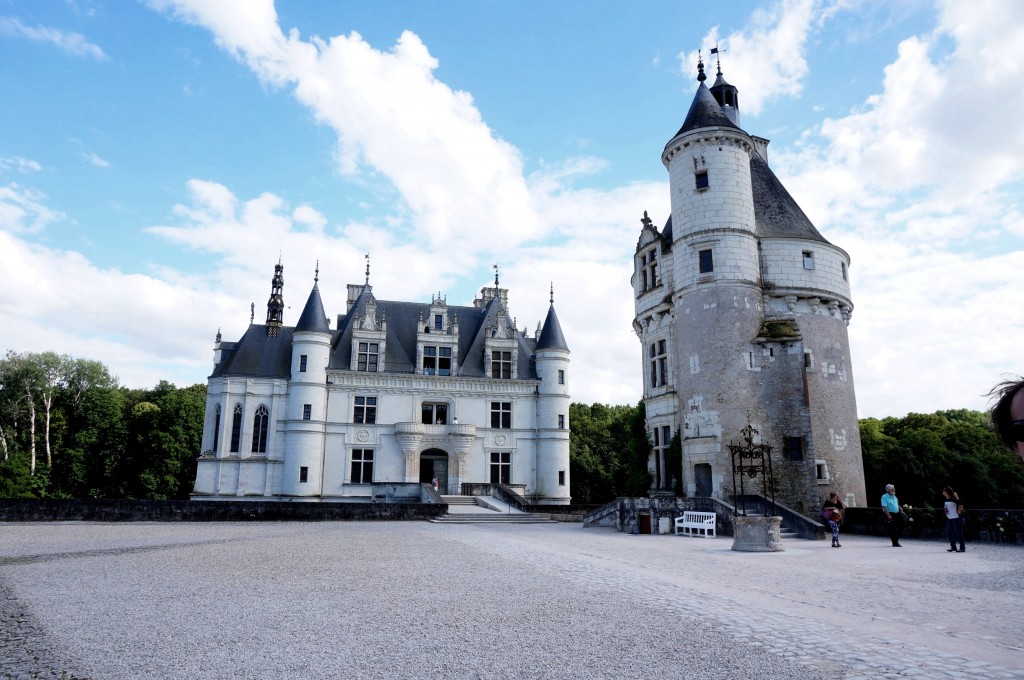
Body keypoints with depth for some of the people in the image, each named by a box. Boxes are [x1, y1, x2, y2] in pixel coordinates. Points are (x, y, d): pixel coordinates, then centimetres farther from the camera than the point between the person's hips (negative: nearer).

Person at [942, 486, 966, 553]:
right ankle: (953, 547, 19)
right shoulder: (945, 500, 9)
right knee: (949, 533, 9)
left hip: (956, 519, -9)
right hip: (949, 519, 9)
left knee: (959, 533, -2)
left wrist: (959, 511, -19)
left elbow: (961, 504, -27)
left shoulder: (953, 499, -17)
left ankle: (962, 548, 6)